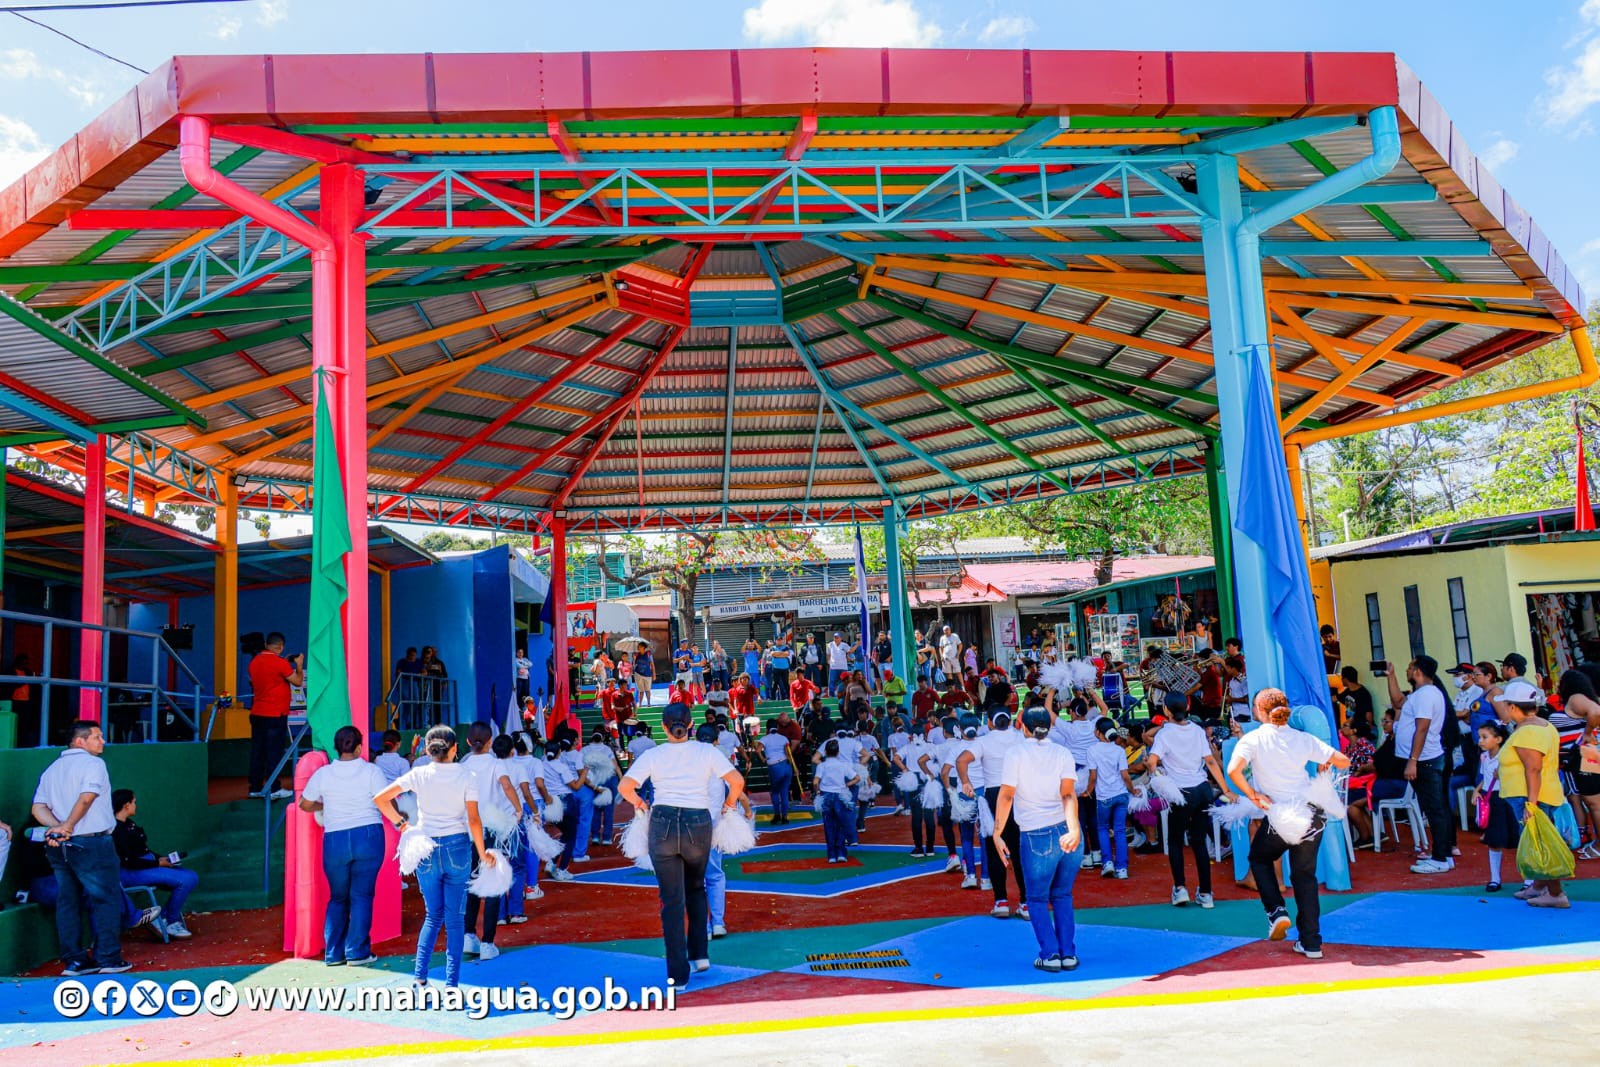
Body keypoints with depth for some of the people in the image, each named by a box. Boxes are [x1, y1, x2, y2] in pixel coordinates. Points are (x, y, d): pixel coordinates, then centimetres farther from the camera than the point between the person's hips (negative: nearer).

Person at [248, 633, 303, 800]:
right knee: (274, 751, -2)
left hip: (257, 714, 7)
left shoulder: (254, 661, 7)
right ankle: (274, 789, 1)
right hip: (275, 715, -7)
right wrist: (299, 665, 7)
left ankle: (255, 788, 16)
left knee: (257, 750, 11)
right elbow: (298, 681, -9)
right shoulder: (279, 662, -15)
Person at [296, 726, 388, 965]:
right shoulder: (371, 771, -5)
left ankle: (333, 954, 15)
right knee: (361, 896, 4)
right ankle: (357, 953, 3)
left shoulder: (323, 773, 2)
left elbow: (305, 804, 12)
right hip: (368, 836, -2)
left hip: (335, 839, 2)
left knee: (337, 898, 16)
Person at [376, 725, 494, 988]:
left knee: (433, 915, 16)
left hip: (425, 849, 2)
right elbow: (474, 820, -8)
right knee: (455, 918, 6)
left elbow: (380, 799, -3)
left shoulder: (419, 774, -2)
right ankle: (452, 984, 5)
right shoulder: (466, 775, -6)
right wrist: (482, 853, 1)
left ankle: (419, 976, 6)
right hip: (458, 847, -2)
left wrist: (400, 823, 6)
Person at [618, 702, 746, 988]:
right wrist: (729, 804, 11)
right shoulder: (706, 751, 2)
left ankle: (678, 974, 4)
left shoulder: (653, 755, 2)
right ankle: (700, 953, 19)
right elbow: (737, 781, -6)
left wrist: (640, 804, 11)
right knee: (696, 888, 25)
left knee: (671, 900, 4)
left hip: (663, 824, -1)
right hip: (698, 824, 1)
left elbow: (625, 787, -7)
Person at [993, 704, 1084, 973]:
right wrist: (1073, 830, -18)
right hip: (1069, 834, 3)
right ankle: (1069, 954, 14)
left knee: (1037, 898, 10)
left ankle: (1050, 955, 2)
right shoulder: (1062, 753, 6)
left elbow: (1006, 796, -8)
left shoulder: (1015, 754, -1)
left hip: (1036, 835, -3)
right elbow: (1069, 794, -7)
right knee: (1062, 895, 17)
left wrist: (997, 834, -5)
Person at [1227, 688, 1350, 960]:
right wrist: (1323, 764, 24)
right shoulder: (1303, 739, 3)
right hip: (1312, 814, 3)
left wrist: (1253, 796, -10)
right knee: (1305, 876, 15)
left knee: (1259, 857, 25)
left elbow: (1233, 770, -22)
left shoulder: (1253, 739, -6)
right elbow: (1343, 761, 4)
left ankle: (1277, 911, 8)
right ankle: (1311, 943, 15)